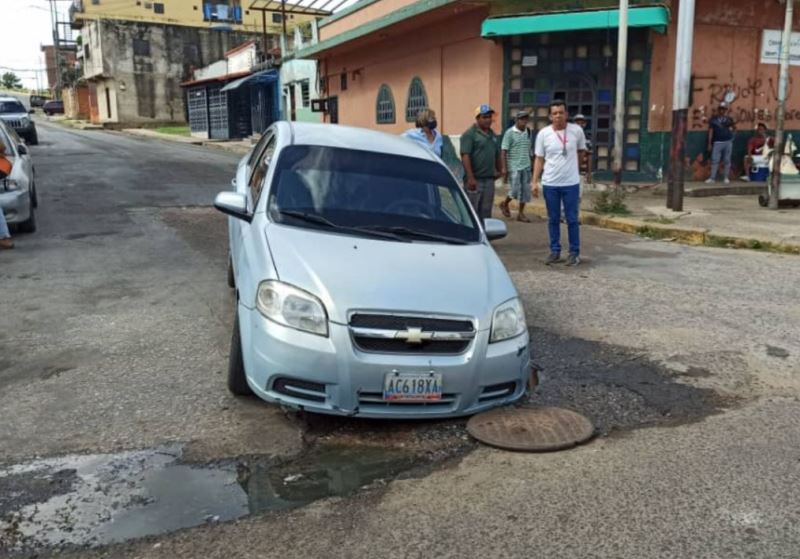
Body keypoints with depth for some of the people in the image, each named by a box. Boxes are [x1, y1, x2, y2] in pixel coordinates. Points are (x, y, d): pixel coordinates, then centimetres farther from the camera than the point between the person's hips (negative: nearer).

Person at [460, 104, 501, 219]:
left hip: (489, 179, 7)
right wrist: (470, 177, -22)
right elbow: (465, 156, -16)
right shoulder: (470, 134, -8)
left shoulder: (493, 135, 16)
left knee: (486, 212, 10)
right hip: (475, 180, -7)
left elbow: (497, 155, 25)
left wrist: (498, 170, 20)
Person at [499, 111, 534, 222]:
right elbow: (504, 151, -9)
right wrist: (504, 168, -14)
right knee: (516, 190, -6)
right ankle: (504, 204, 21)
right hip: (514, 167, -6)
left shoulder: (528, 132, 9)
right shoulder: (510, 133, -7)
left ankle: (521, 213, 14)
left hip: (526, 167, 6)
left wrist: (530, 165, 17)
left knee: (525, 190, 4)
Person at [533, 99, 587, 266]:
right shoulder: (543, 134, -3)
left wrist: (570, 162, 13)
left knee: (572, 219, 3)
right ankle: (555, 251, 21)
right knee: (553, 219, 10)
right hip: (550, 184, 1)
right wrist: (535, 181, -4)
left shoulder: (577, 131, -4)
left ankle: (574, 253, 13)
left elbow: (581, 151, 14)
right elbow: (539, 159, 1)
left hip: (571, 183, -1)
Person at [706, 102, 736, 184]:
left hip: (728, 142, 1)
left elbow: (734, 127, 19)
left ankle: (726, 177, 11)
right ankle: (712, 178, -1)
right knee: (714, 160, -5)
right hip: (717, 142, -1)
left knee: (727, 160, 4)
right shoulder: (714, 119, 4)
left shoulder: (728, 119, 8)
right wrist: (709, 143, 0)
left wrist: (732, 129, -6)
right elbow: (710, 131, 4)